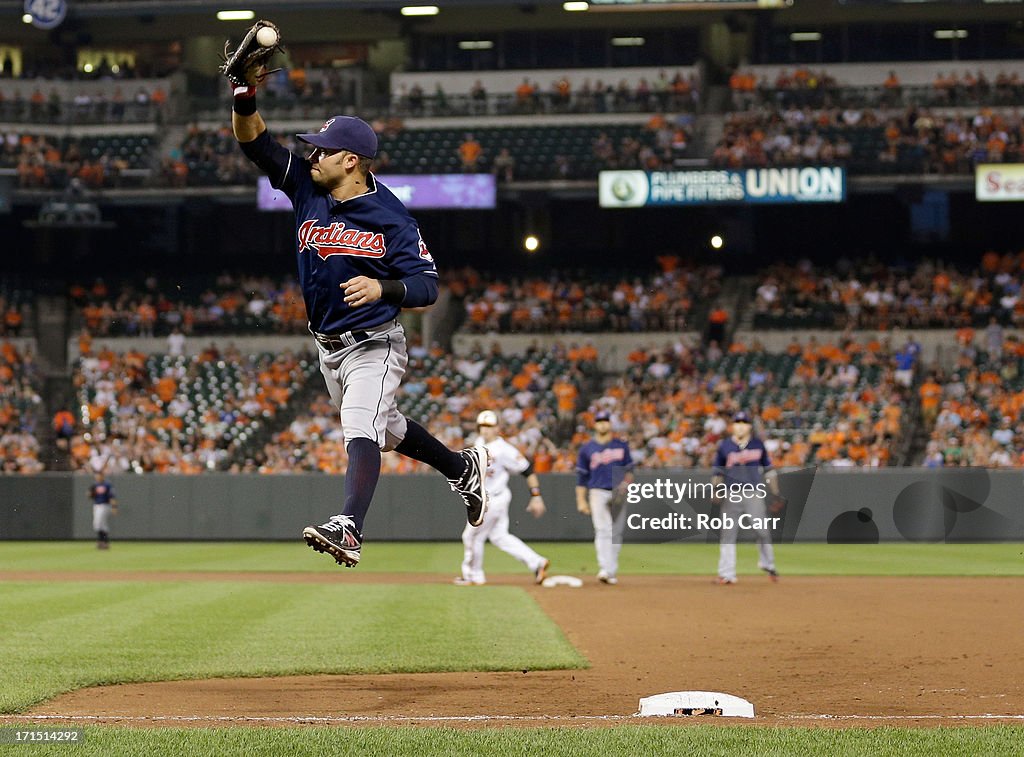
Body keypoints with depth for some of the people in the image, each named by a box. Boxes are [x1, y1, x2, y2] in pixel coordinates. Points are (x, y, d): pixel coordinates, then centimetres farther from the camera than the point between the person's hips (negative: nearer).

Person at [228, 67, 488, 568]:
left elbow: (427, 287, -19)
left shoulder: (391, 217, -18)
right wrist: (245, 99, -21)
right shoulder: (307, 189, -1)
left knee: (361, 431, -26)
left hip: (373, 346, -8)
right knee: (384, 429, 24)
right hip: (327, 347, 8)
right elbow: (256, 142, -3)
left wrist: (383, 288, -38)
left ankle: (348, 530, -41)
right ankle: (460, 467, 47)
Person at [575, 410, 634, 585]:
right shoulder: (587, 449, 7)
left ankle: (612, 572, 13)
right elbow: (581, 477, 6)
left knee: (616, 533, 4)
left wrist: (626, 482, -5)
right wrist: (581, 501, 0)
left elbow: (629, 469, 16)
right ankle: (605, 569, -28)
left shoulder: (621, 446, 12)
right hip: (598, 493, -3)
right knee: (603, 531, -17)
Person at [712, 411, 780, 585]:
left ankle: (768, 564, 19)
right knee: (727, 533, -4)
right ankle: (726, 573, -2)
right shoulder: (725, 446, 4)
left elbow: (768, 469, 12)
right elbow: (717, 472, 8)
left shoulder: (758, 444, 7)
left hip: (753, 494, 0)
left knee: (762, 530, -3)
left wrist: (775, 493, 8)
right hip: (731, 495, 0)